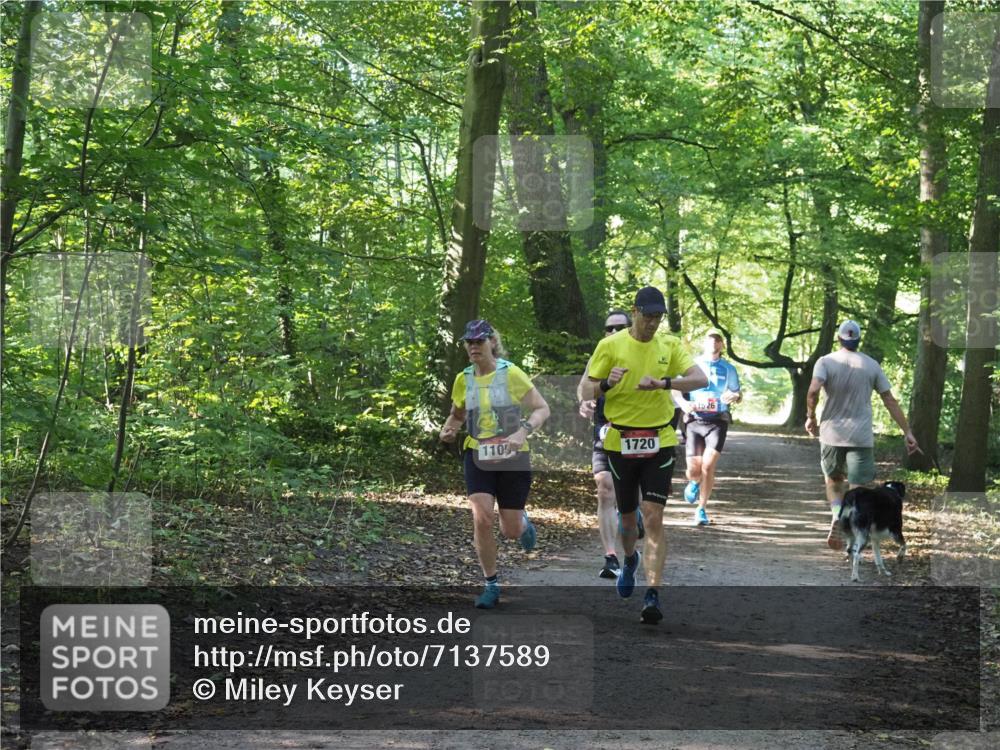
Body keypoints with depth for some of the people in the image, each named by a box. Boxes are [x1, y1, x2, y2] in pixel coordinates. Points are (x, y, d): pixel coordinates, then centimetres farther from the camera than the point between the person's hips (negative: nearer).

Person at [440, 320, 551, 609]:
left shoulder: (511, 373, -9)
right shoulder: (463, 379, 2)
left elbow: (542, 409, -9)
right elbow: (457, 414, 20)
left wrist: (523, 431, -26)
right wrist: (449, 429, -3)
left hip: (512, 457, -2)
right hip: (478, 456, 2)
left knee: (511, 531, 3)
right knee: (482, 518, -17)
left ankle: (523, 521, 43)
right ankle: (491, 585, -2)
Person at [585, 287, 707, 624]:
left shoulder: (670, 345, 1)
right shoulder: (610, 346, -1)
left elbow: (701, 379, -11)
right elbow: (588, 392, 2)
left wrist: (664, 383, -27)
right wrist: (607, 384, -21)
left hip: (659, 441, -1)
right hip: (620, 441, 1)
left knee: (653, 520, -11)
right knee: (627, 517, 13)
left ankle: (652, 596, -13)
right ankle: (630, 560, 47)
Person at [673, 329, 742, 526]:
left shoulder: (728, 369, 9)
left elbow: (738, 394, 15)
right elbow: (675, 390, 7)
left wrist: (735, 396, -10)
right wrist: (683, 403, -15)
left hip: (717, 422, 0)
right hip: (695, 421, 0)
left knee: (708, 465, -17)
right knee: (694, 469, -5)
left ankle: (701, 509, -1)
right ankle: (694, 483, 35)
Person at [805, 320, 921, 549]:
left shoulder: (825, 362, -2)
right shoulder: (871, 365, 3)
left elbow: (813, 391, -19)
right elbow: (890, 401, 3)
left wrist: (810, 416, -3)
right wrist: (907, 432, 7)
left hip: (831, 433, 0)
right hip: (861, 437, 0)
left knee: (833, 481, 19)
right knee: (857, 488, 2)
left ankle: (837, 515, -8)